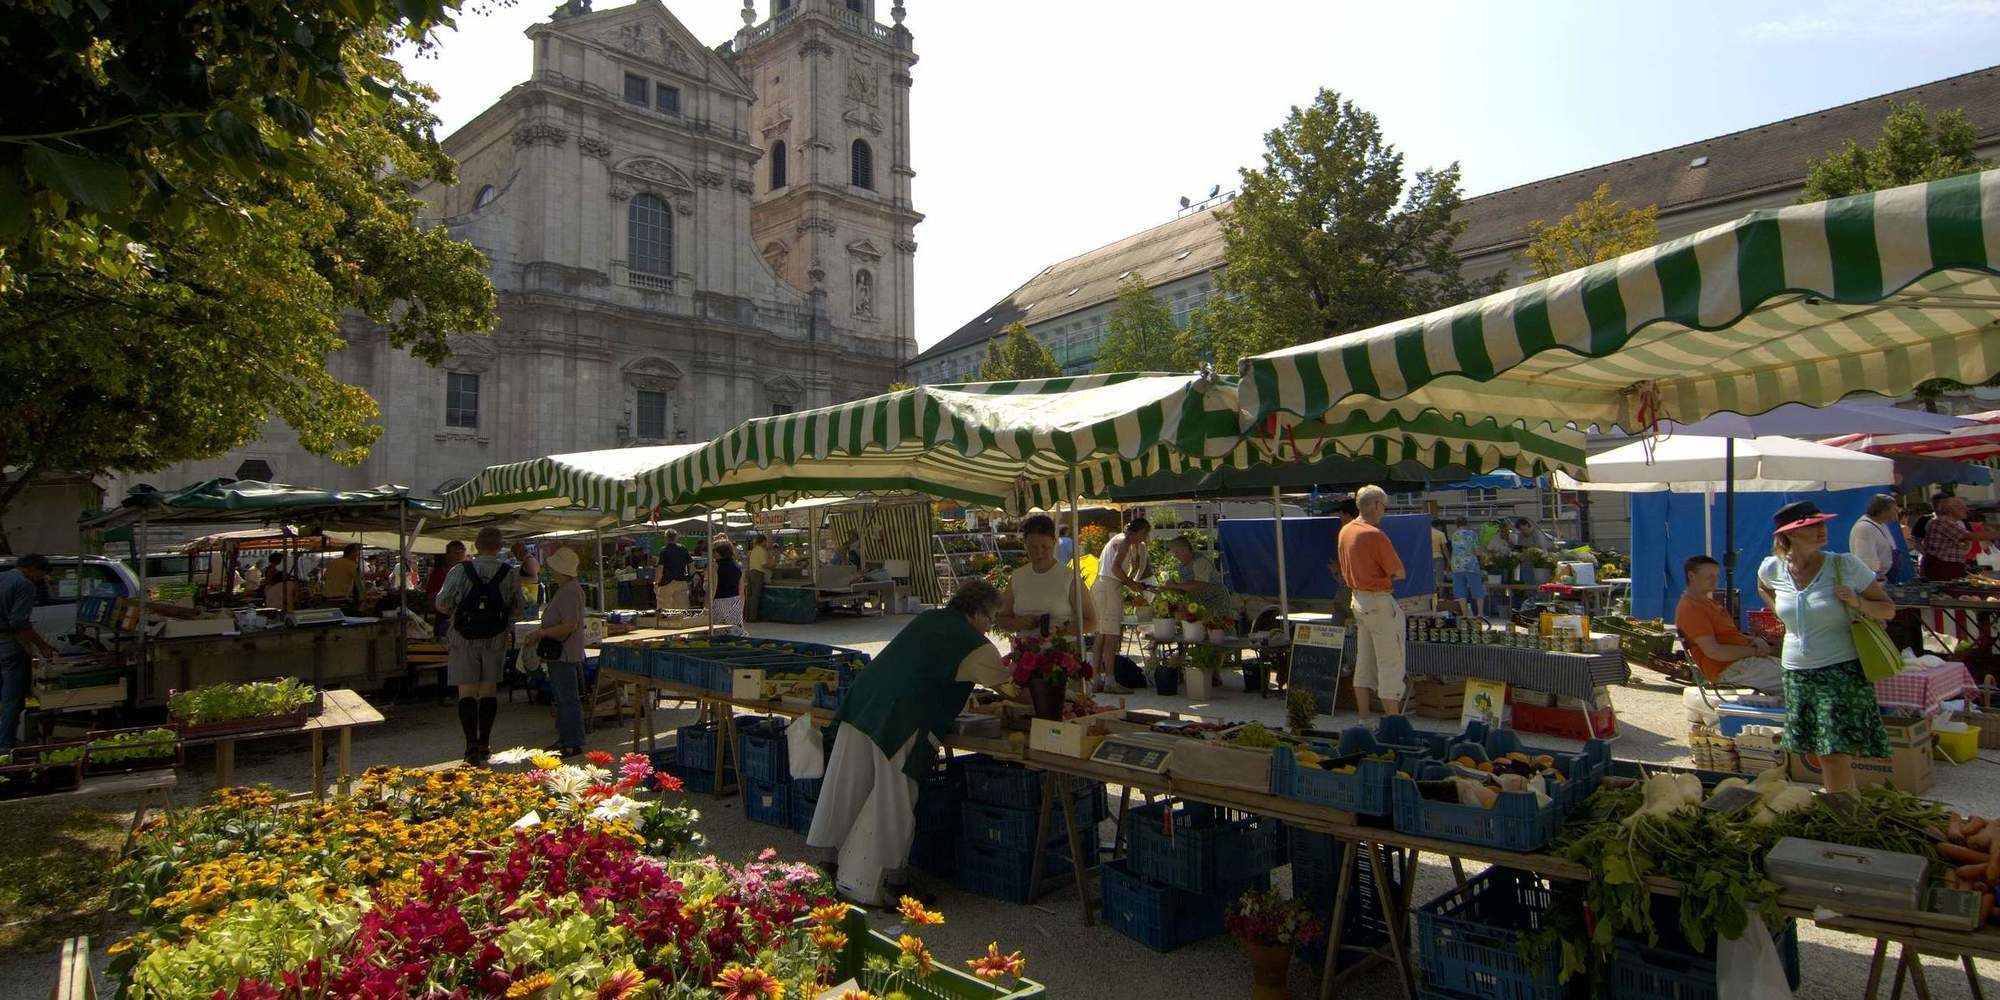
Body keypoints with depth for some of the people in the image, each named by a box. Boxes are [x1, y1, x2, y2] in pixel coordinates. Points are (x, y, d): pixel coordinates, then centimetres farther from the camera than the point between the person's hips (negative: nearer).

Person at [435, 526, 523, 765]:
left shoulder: (460, 571, -10)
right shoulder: (509, 573, -5)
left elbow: (442, 604, -6)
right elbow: (517, 610, 2)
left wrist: (459, 612, 14)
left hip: (464, 639, -1)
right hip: (496, 639, 2)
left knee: (467, 692, 2)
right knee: (489, 690, 11)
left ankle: (471, 745, -9)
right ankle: (484, 745, 18)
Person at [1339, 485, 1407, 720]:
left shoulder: (1345, 531, 6)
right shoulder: (1374, 535, -20)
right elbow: (1400, 573, -15)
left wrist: (1374, 576, 10)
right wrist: (1386, 576, 5)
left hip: (1358, 599, 9)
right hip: (1380, 603, -9)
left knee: (1364, 661, 16)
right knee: (1391, 665, -1)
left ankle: (1364, 719, 23)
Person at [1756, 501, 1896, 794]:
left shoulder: (1845, 566, -8)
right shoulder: (1772, 568, -1)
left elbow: (1888, 609, 0)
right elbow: (1762, 587, 25)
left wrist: (1857, 602, -18)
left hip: (1842, 671, -3)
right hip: (1796, 673, 4)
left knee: (1836, 753, -9)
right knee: (1823, 754, 12)